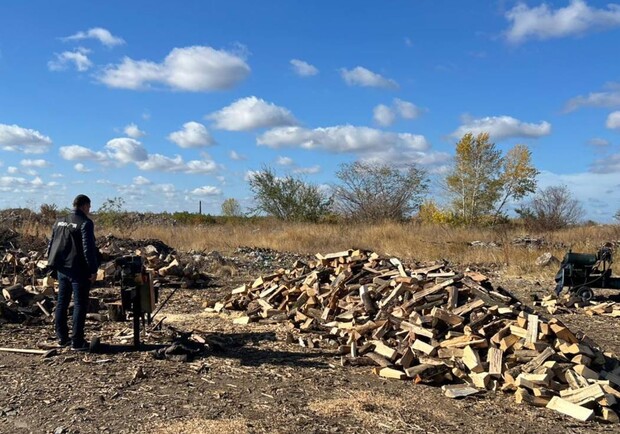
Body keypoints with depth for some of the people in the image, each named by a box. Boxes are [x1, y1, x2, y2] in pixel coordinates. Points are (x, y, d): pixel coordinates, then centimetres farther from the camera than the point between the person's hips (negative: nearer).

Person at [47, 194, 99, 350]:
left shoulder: (59, 222, 11)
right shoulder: (85, 223, -12)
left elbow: (51, 245, 15)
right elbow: (88, 249, -17)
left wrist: (55, 264, 21)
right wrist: (93, 270, -12)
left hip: (62, 269, 7)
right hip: (78, 270, -7)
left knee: (62, 303, 15)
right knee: (80, 305, -1)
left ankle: (62, 337, 23)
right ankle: (77, 341, 1)